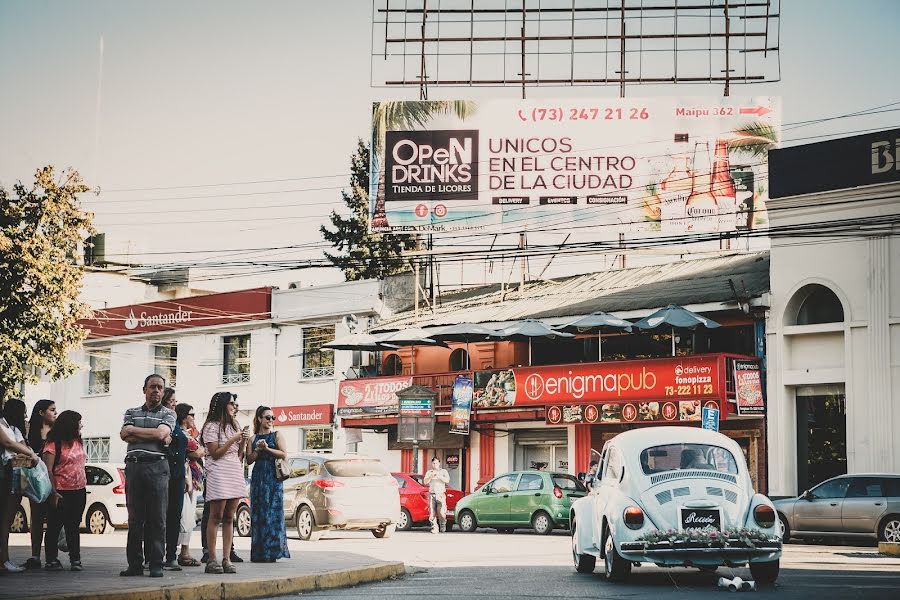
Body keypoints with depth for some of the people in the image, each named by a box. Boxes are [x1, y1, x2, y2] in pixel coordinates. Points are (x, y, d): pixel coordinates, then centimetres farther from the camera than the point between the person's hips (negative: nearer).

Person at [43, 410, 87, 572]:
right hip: (61, 492, -6)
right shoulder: (54, 444, -10)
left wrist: (84, 484, 17)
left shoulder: (78, 442, 12)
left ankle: (75, 560, 11)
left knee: (73, 527, 9)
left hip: (79, 491, 6)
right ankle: (52, 560, 7)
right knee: (55, 526, 1)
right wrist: (53, 493, -19)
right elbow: (48, 469, -14)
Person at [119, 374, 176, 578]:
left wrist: (133, 430, 0)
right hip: (134, 467, 2)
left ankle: (156, 565, 0)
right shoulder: (131, 413, 17)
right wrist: (156, 437, -5)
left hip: (157, 467, -2)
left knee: (157, 519, -3)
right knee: (135, 518, 2)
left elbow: (160, 432, -8)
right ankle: (135, 564, 6)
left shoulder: (168, 414, 11)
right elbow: (125, 435, -1)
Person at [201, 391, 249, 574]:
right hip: (218, 474, -7)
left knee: (229, 518, 3)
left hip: (235, 473, 7)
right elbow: (215, 454, -9)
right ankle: (212, 560, -6)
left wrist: (243, 441, 3)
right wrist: (233, 440, -11)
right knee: (216, 517, -7)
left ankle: (226, 559, 2)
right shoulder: (212, 426, -2)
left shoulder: (235, 425, 19)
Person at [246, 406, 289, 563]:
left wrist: (267, 449, -13)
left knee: (273, 513, -7)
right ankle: (259, 552, 3)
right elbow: (249, 460, 7)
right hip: (258, 477, 3)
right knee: (258, 513, 0)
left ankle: (271, 551, -6)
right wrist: (257, 450, -9)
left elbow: (284, 454, -5)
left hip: (273, 478, -2)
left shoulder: (276, 436, 6)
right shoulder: (253, 438, 12)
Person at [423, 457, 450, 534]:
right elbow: (425, 482, 2)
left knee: (441, 512, -11)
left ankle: (443, 527, 8)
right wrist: (431, 476, -12)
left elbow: (447, 480, -4)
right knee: (432, 512, -6)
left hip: (440, 494, -2)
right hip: (431, 494, 2)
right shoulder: (429, 472, 15)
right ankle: (434, 528, -2)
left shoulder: (443, 471, 11)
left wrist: (439, 476, -13)